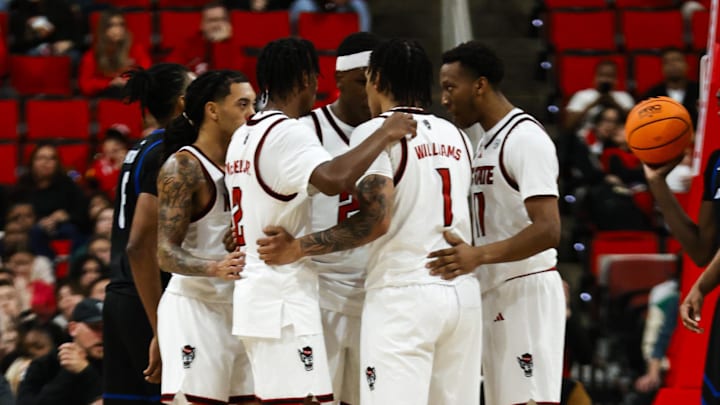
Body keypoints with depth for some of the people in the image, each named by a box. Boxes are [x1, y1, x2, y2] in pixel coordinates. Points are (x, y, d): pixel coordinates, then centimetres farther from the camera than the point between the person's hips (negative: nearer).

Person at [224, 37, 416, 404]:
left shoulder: (243, 136, 15)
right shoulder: (288, 133, -15)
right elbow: (335, 179, -33)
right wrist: (384, 135, -23)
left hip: (251, 289, 10)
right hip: (284, 299, -10)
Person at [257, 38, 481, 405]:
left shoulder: (375, 131, -5)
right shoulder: (456, 137, 15)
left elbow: (376, 220, -14)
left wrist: (300, 248, -9)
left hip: (404, 292, -7)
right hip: (463, 292, 7)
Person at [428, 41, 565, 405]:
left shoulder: (525, 138, -14)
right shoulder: (486, 143, 16)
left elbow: (548, 230, -24)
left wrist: (478, 255, -33)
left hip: (526, 292, -10)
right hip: (493, 294, 10)